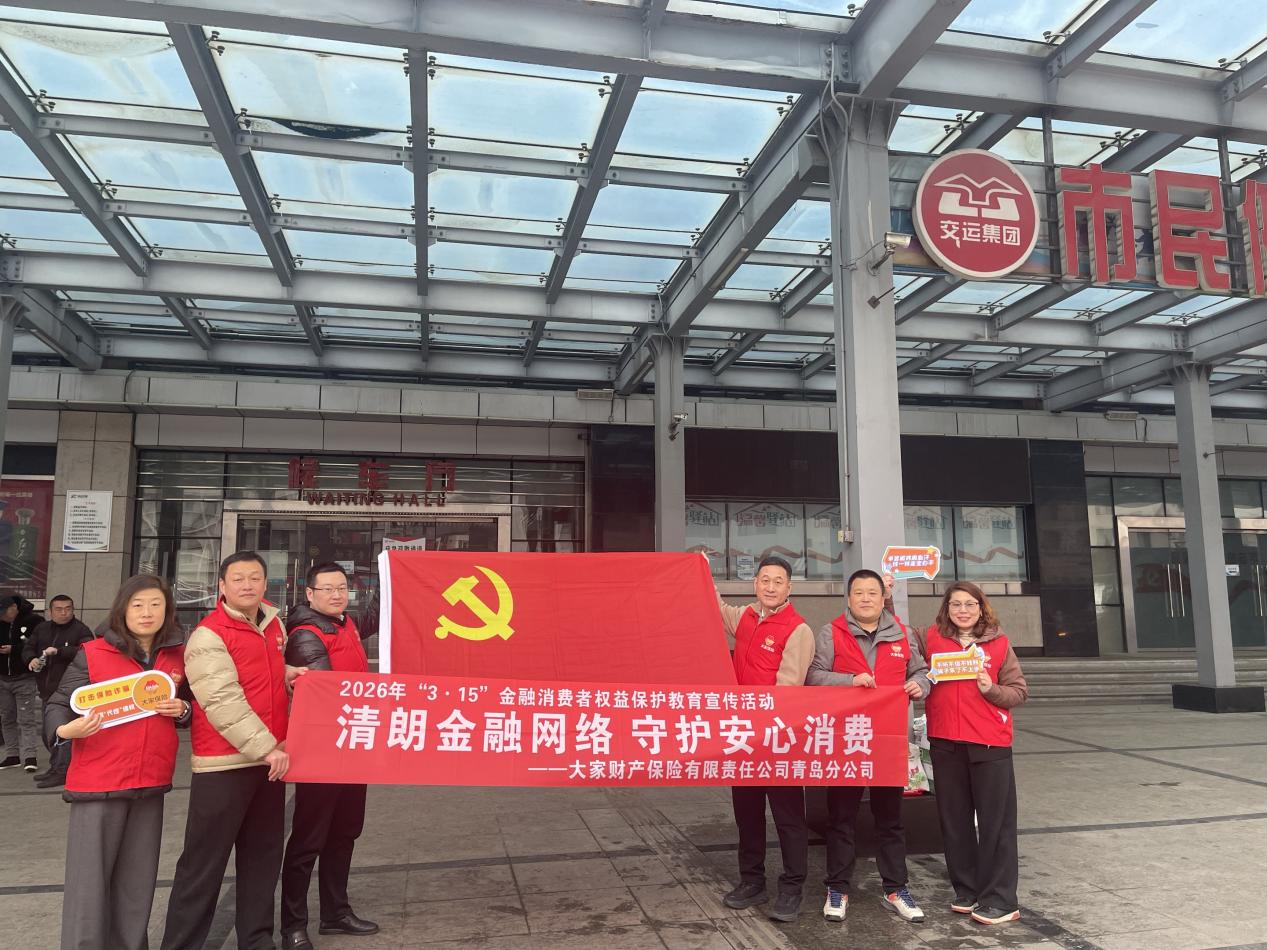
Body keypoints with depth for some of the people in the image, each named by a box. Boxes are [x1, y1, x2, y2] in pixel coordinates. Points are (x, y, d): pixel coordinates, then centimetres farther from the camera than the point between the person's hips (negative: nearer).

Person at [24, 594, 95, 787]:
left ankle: (61, 772, -7)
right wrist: (31, 659, -6)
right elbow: (28, 648, 17)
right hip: (47, 690, 8)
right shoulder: (42, 629, 15)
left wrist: (59, 651, -26)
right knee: (48, 732, 16)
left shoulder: (81, 630, -7)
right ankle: (56, 768, 28)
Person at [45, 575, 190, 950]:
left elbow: (190, 711, 17)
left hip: (151, 784, 3)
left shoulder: (178, 657, 6)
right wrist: (66, 730, -22)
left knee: (137, 882, 11)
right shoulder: (92, 654, -5)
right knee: (89, 880, 0)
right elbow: (57, 705, -3)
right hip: (98, 782, -3)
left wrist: (182, 710, -5)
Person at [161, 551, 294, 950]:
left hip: (270, 759, 7)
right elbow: (223, 703, -20)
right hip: (224, 764, -7)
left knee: (263, 857, 14)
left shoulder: (274, 623, 9)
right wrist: (266, 748, -20)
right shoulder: (208, 636, -12)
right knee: (204, 862, 1)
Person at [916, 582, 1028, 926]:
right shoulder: (931, 638, 4)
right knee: (954, 818, 11)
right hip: (945, 742, 2)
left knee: (996, 820, 1)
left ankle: (999, 900, 9)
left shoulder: (998, 642, 3)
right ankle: (966, 890, 25)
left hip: (990, 743, -2)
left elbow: (1019, 691, 5)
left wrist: (992, 689, -12)